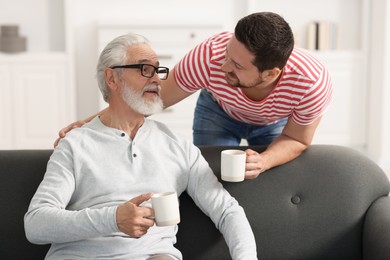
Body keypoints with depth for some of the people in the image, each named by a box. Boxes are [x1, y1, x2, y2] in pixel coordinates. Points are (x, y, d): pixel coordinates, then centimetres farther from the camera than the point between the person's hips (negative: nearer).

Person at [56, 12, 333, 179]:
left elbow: (296, 140, -22)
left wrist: (262, 162, -43)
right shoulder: (209, 57, -43)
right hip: (219, 110, 0)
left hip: (275, 122, 1)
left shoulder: (313, 83, -41)